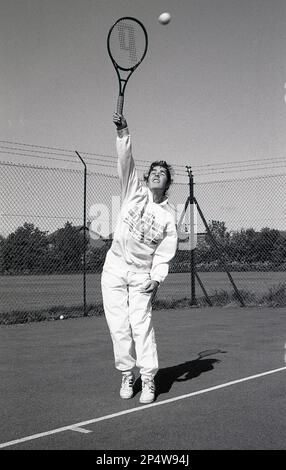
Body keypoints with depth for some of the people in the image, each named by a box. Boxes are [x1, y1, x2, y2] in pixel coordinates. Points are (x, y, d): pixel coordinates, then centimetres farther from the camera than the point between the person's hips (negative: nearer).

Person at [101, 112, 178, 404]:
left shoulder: (168, 217, 2)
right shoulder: (134, 192, 4)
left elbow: (165, 253, 0)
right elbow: (125, 160, -9)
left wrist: (156, 278, -14)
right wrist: (123, 132, -22)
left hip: (142, 275, -1)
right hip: (114, 268, 1)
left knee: (141, 323, -11)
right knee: (118, 325, 0)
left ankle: (148, 380, -1)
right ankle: (127, 375, 14)